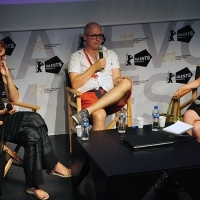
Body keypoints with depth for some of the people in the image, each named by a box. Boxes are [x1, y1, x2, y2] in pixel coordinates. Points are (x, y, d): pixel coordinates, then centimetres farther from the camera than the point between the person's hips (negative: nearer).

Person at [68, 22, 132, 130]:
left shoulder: (111, 54, 24)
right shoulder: (76, 56, 14)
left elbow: (116, 78, 12)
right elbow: (75, 84, 1)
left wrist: (120, 80, -13)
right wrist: (94, 67, -4)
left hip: (112, 97, 4)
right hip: (89, 95, -3)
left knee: (127, 83, -31)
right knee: (99, 115, -39)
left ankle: (86, 111, -38)